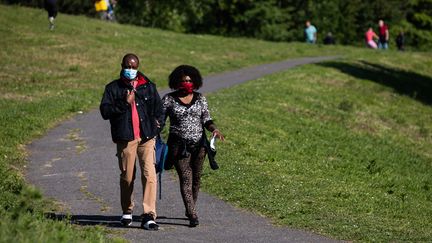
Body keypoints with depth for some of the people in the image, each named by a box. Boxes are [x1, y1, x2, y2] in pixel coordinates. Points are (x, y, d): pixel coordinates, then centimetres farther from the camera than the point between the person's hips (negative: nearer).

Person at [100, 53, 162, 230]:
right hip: (125, 138, 0)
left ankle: (149, 216, -15)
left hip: (147, 137, 1)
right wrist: (125, 103, -12)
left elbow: (158, 108, 21)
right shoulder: (113, 88, 7)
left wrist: (156, 123, 5)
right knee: (127, 176, 7)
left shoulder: (149, 87, 13)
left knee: (149, 174, -12)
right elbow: (105, 111, -3)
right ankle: (127, 211, 28)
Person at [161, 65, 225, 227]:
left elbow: (206, 119, 5)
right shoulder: (169, 99, 2)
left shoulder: (200, 99, 8)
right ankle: (193, 215, -15)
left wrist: (214, 129, -15)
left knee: (196, 178, 7)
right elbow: (160, 120, 2)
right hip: (179, 145, -3)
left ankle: (189, 210, 27)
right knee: (185, 179, -11)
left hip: (198, 144, 3)